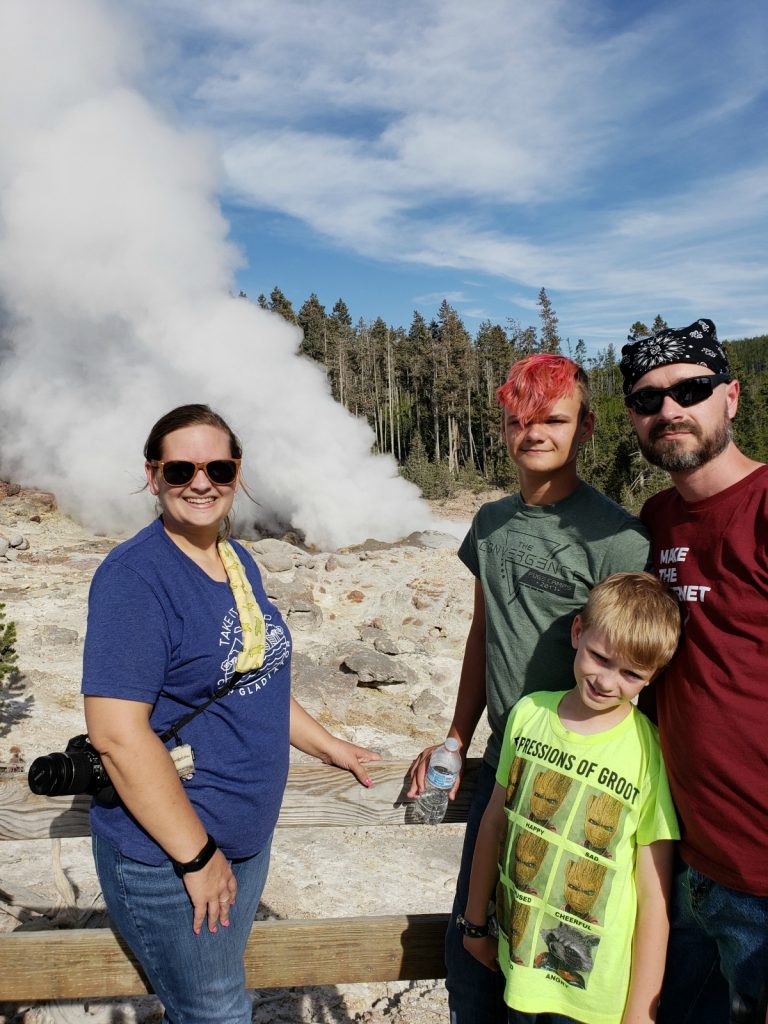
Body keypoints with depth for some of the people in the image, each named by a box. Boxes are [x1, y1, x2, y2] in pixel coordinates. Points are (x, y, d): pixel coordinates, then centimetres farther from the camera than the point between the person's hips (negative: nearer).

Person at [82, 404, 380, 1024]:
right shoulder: (135, 576, -22)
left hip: (249, 836, 7)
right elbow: (116, 733, -25)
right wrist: (196, 855, -21)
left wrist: (330, 748, 15)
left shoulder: (240, 561, 3)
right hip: (165, 856, -7)